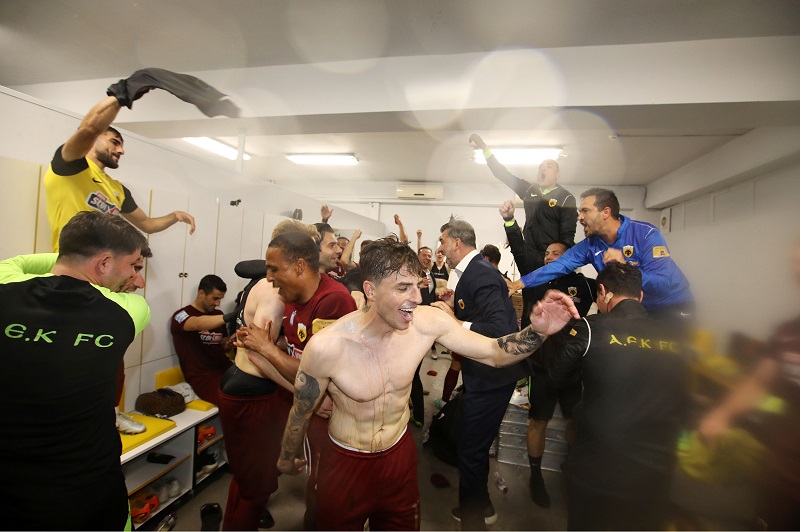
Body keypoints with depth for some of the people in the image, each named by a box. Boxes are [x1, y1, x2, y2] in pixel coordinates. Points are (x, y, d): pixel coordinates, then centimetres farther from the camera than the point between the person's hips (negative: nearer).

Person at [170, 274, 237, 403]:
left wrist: (230, 342, -3)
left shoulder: (217, 314, 15)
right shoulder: (181, 315, -3)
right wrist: (230, 316, -44)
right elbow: (198, 324, -28)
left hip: (226, 369, 6)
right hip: (203, 377, -6)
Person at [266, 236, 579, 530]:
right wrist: (287, 460, 7)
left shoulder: (427, 321, -20)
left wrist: (538, 330, -33)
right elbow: (301, 413, -11)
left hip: (400, 455, 3)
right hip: (345, 462, -2)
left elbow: (494, 352, -14)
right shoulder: (325, 347, -29)